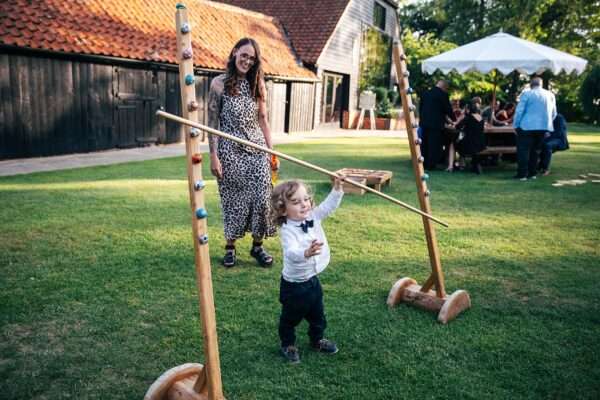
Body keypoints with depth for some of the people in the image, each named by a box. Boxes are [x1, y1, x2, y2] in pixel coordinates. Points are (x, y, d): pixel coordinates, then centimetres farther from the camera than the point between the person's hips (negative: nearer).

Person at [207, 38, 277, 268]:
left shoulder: (257, 85, 9)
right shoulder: (219, 84, -3)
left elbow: (263, 119, 12)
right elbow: (212, 122, -5)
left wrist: (272, 151, 9)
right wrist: (213, 156, -10)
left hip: (257, 149, 3)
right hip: (230, 151, -3)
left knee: (262, 198, -2)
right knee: (234, 200, 4)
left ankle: (257, 246, 16)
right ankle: (230, 247, 22)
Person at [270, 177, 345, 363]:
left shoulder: (313, 216, -8)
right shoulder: (287, 230, -29)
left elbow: (328, 206, 3)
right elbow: (292, 253, -45)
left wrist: (337, 189, -12)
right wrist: (306, 253, -65)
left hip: (313, 279, 7)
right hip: (294, 284, -7)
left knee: (317, 314, 25)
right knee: (291, 318, 16)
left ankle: (317, 339, 49)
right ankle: (288, 345, 40)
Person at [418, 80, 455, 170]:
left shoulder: (426, 93, 11)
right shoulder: (442, 94, -8)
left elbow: (420, 107, 15)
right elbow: (448, 109, -4)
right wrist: (453, 119, 12)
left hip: (424, 123, 6)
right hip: (436, 123, -6)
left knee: (425, 144, 12)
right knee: (434, 145, 0)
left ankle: (424, 164, 17)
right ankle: (431, 165, 2)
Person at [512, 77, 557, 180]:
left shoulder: (526, 93, -4)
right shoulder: (550, 95, 12)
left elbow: (519, 111, -7)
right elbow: (554, 114, 15)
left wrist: (516, 125, -1)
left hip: (528, 126, -5)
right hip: (544, 127, 5)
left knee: (523, 150, -1)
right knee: (535, 150, 16)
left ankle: (522, 174, -5)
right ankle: (532, 173, 17)